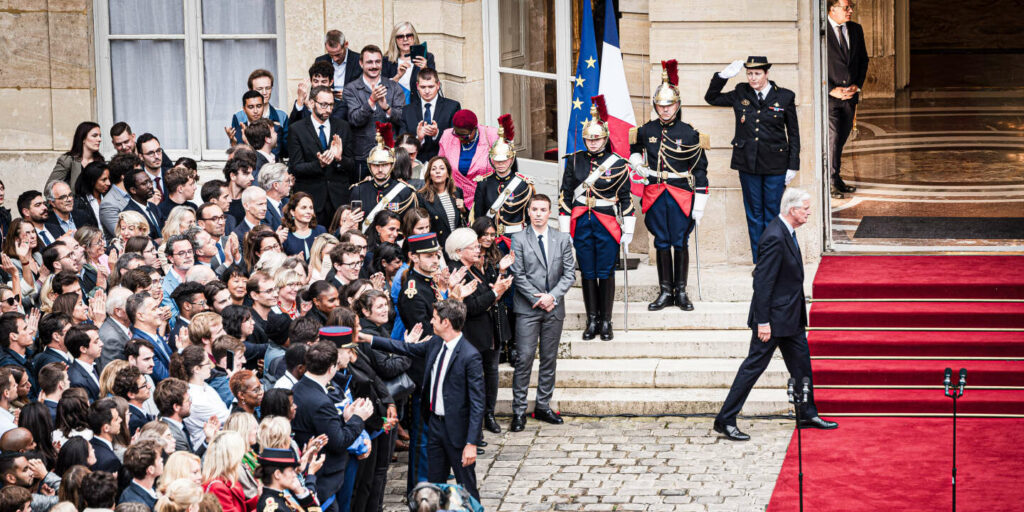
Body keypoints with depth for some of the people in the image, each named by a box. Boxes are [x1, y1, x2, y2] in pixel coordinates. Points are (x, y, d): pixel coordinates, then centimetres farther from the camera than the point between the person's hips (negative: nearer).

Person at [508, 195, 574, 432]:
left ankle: (543, 406, 17)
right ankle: (519, 411, -3)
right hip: (527, 308, -3)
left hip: (554, 307, 3)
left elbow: (570, 273, 4)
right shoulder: (519, 239, -1)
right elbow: (518, 275, -5)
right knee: (524, 358, -7)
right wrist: (538, 299, -12)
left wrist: (552, 296, -10)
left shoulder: (562, 239, 8)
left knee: (549, 358, 8)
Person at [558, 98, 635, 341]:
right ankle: (592, 320, 16)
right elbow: (565, 195, 6)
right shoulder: (575, 160, 4)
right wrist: (564, 230, 4)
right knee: (587, 273, 7)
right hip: (581, 224, 2)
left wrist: (628, 230, 1)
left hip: (607, 225, -2)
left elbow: (626, 198, 3)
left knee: (605, 273, 2)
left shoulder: (617, 163, -1)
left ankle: (606, 322, 11)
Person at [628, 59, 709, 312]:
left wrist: (700, 204, -6)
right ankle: (665, 291, 14)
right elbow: (632, 147, 26)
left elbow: (700, 169, -2)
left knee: (680, 242, 3)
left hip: (681, 195, -2)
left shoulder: (689, 134, -4)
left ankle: (681, 292, 12)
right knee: (661, 243, 7)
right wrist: (637, 164, 4)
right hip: (655, 194, 3)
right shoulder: (646, 130, 4)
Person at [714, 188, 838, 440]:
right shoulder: (774, 238, -24)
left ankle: (808, 415, 29)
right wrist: (762, 322, -23)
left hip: (791, 315, 10)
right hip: (775, 315, -10)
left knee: (801, 363, 16)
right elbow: (762, 282, -24)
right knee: (754, 365, -3)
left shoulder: (786, 232, 7)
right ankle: (725, 420, 3)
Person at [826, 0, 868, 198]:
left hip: (850, 94, 6)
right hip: (828, 94, -6)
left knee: (842, 138, 9)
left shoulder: (856, 29, 10)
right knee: (832, 138, -9)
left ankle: (835, 178, 17)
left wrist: (857, 85, 0)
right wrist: (831, 89, -14)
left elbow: (863, 60, 15)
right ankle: (832, 181, -1)